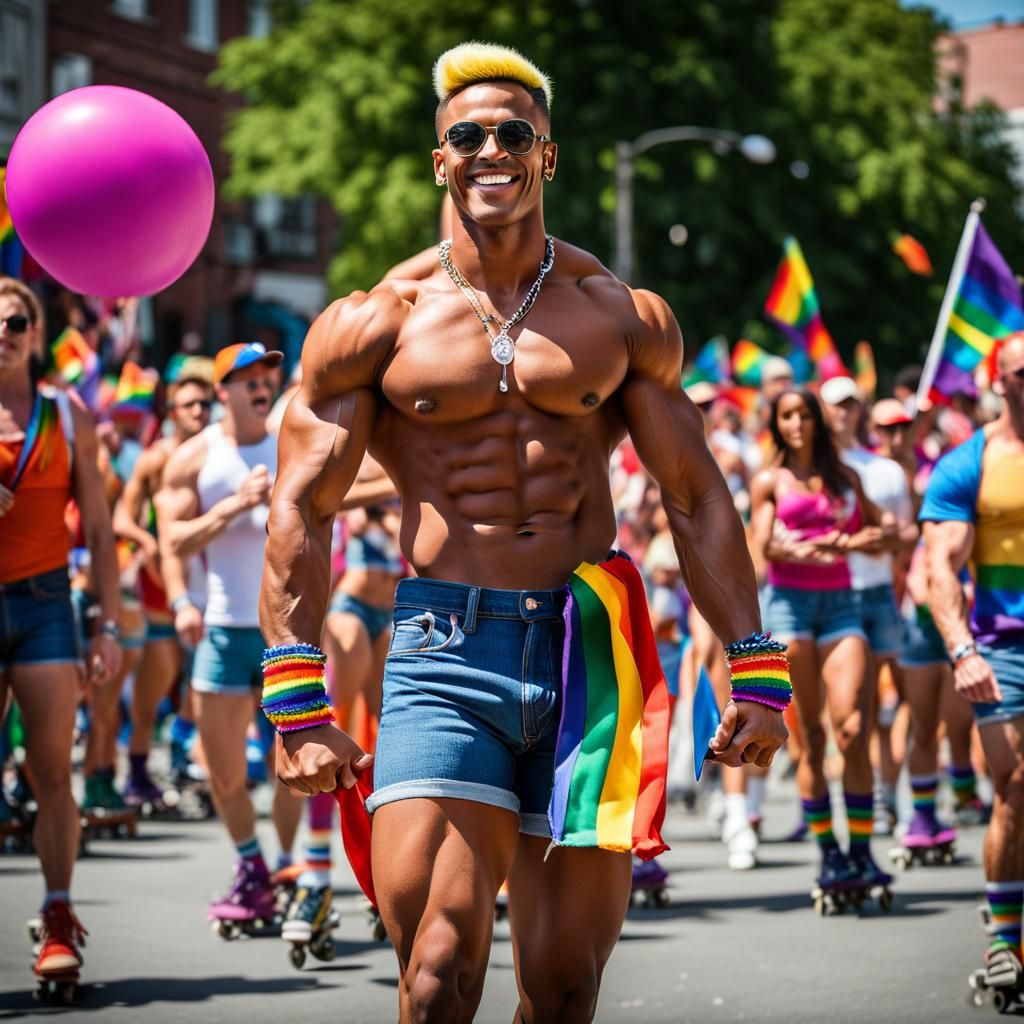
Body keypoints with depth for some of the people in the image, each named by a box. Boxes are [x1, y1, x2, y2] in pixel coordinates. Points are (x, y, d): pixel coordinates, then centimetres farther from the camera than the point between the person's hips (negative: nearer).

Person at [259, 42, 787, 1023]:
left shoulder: (623, 317, 12)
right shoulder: (374, 322, 6)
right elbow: (300, 509, 3)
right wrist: (298, 707, -6)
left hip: (592, 648, 2)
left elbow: (698, 501, 14)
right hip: (446, 647, -2)